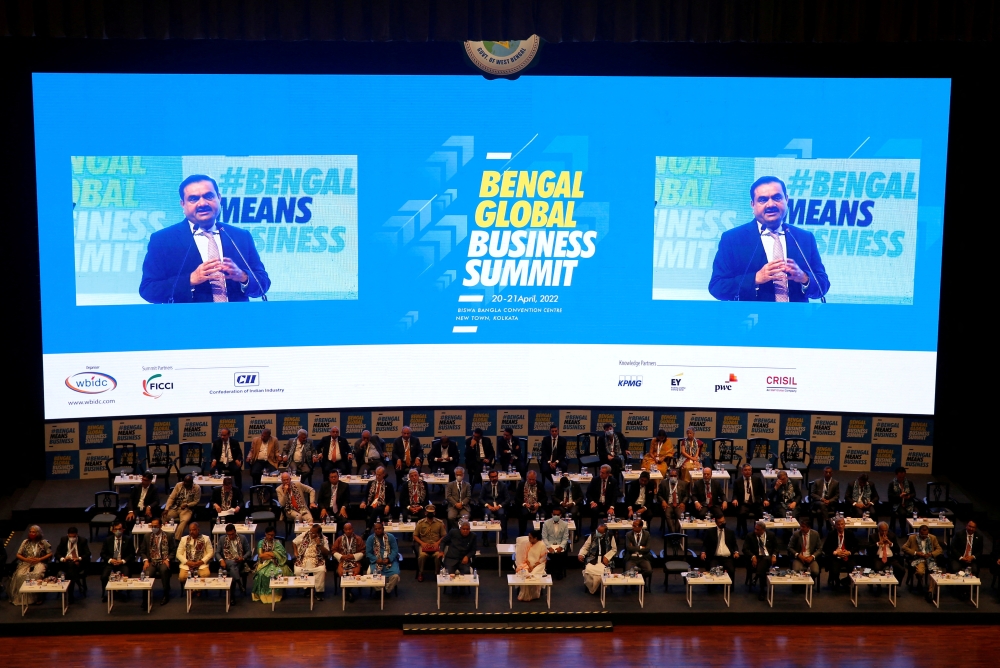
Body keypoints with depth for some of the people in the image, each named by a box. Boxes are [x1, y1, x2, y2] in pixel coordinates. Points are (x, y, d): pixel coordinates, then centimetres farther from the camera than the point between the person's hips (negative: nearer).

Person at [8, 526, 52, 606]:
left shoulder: (43, 542, 5)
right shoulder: (25, 542, 12)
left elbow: (50, 554, 3)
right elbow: (18, 554, 10)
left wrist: (39, 559, -11)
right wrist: (26, 559, -8)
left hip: (39, 563, -3)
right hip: (26, 563, 3)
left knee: (37, 575, -36)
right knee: (20, 575, -30)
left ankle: (35, 598, -24)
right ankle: (21, 598, -17)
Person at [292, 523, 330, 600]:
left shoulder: (324, 539, -1)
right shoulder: (304, 535, 3)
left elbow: (327, 553, -6)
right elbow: (294, 542, 14)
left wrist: (319, 545, -18)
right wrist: (295, 552, 0)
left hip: (316, 560, -1)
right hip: (303, 559, 1)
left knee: (321, 570, -31)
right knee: (298, 571, -28)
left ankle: (319, 591, -15)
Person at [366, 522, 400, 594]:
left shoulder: (391, 537, 4)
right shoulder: (370, 539, 4)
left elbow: (395, 550, 1)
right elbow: (368, 553, 1)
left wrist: (388, 559, -15)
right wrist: (376, 560, -15)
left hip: (390, 561, 0)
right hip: (376, 562, 0)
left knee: (395, 576, -28)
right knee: (374, 575, -32)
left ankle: (387, 590, 0)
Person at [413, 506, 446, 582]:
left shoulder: (440, 523, 7)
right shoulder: (420, 523, 6)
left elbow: (443, 536, 8)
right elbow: (415, 536, 7)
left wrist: (438, 543, -10)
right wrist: (422, 543, -9)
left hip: (436, 545, 0)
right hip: (424, 545, 0)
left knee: (438, 555, -32)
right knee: (422, 555, -32)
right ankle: (420, 573, -11)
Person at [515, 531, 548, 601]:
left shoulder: (542, 545, -6)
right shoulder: (526, 544, 2)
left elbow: (542, 559, -6)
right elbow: (525, 557, 3)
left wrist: (533, 566, -15)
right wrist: (529, 566, -13)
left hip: (538, 565, -2)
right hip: (527, 564, 2)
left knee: (535, 574, -32)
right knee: (524, 574, -28)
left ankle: (534, 595, -13)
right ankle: (524, 595, -16)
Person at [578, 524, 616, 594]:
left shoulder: (610, 536, 0)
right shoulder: (592, 535, 3)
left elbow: (614, 549, 6)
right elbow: (585, 547, 8)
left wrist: (607, 557, -9)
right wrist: (581, 554, -11)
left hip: (605, 559, -1)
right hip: (593, 558, 1)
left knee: (604, 571, -32)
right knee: (588, 570, -30)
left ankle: (601, 588, -5)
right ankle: (590, 587, -3)